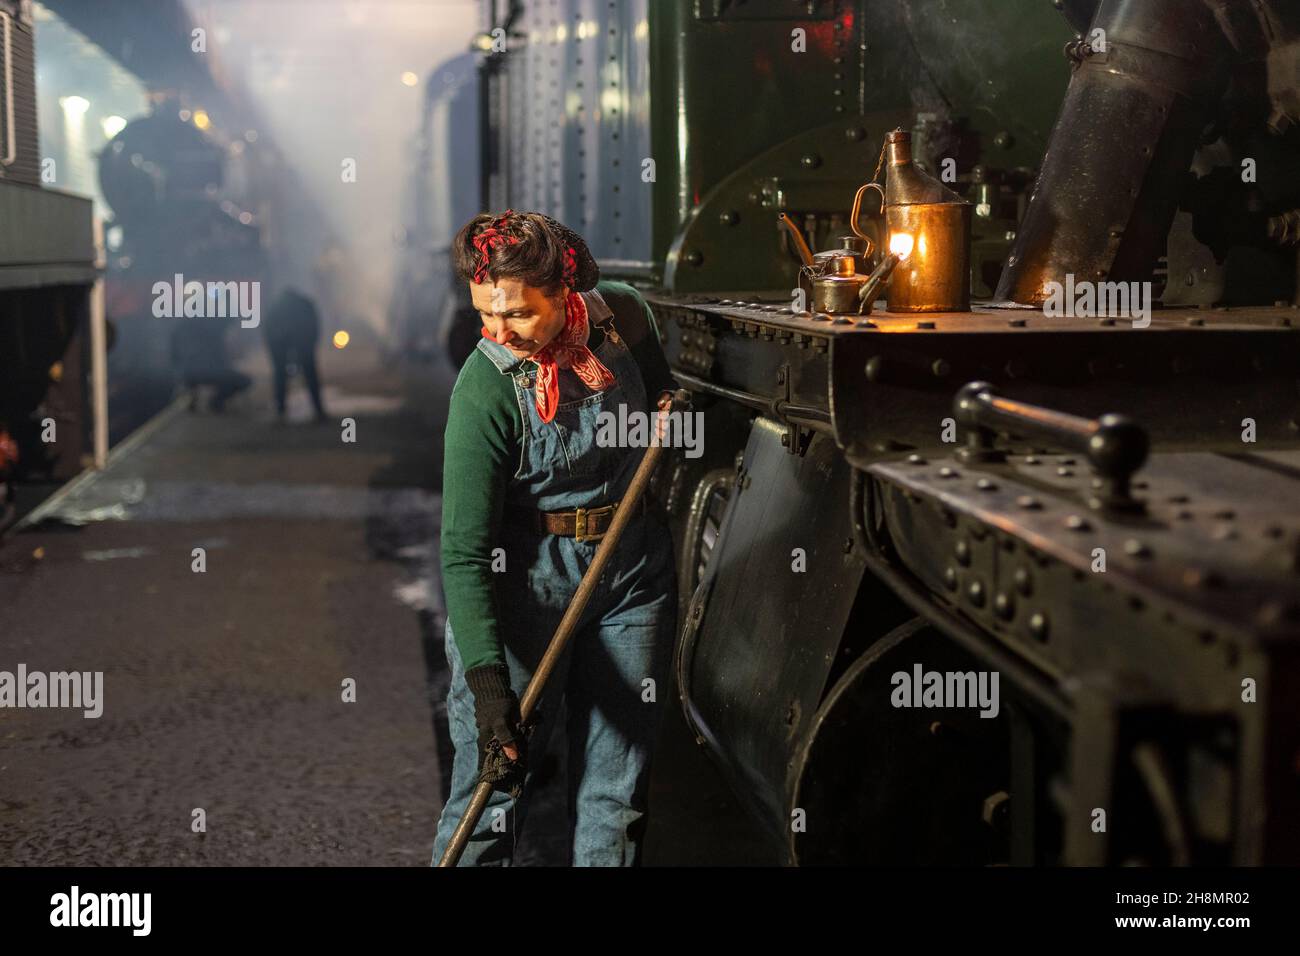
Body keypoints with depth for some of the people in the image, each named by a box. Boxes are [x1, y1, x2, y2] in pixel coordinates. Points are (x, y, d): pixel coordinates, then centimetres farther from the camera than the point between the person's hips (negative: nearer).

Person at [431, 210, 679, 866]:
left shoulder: (623, 315, -5)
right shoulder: (484, 389, -19)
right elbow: (463, 550, -21)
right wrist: (486, 677, -29)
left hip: (633, 577, 4)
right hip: (528, 584, -4)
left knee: (616, 792, 9)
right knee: (492, 782, -3)